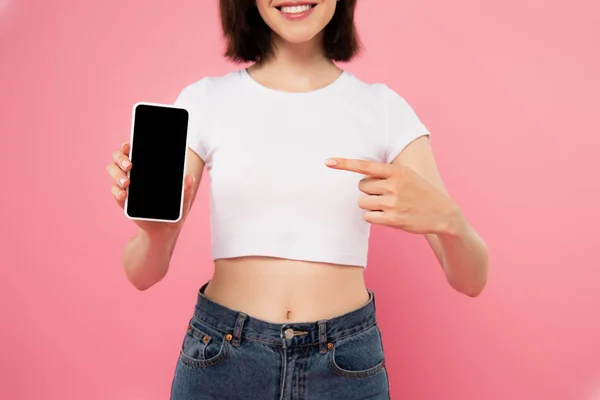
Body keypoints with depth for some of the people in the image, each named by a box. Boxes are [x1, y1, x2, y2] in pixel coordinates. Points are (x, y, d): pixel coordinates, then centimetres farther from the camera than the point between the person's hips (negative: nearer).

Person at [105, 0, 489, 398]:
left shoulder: (384, 108, -3)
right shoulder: (204, 101, -3)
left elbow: (471, 279, -6)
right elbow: (143, 274, -4)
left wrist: (445, 217, -28)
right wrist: (157, 229, -27)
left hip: (347, 366, 1)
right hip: (220, 361, 0)